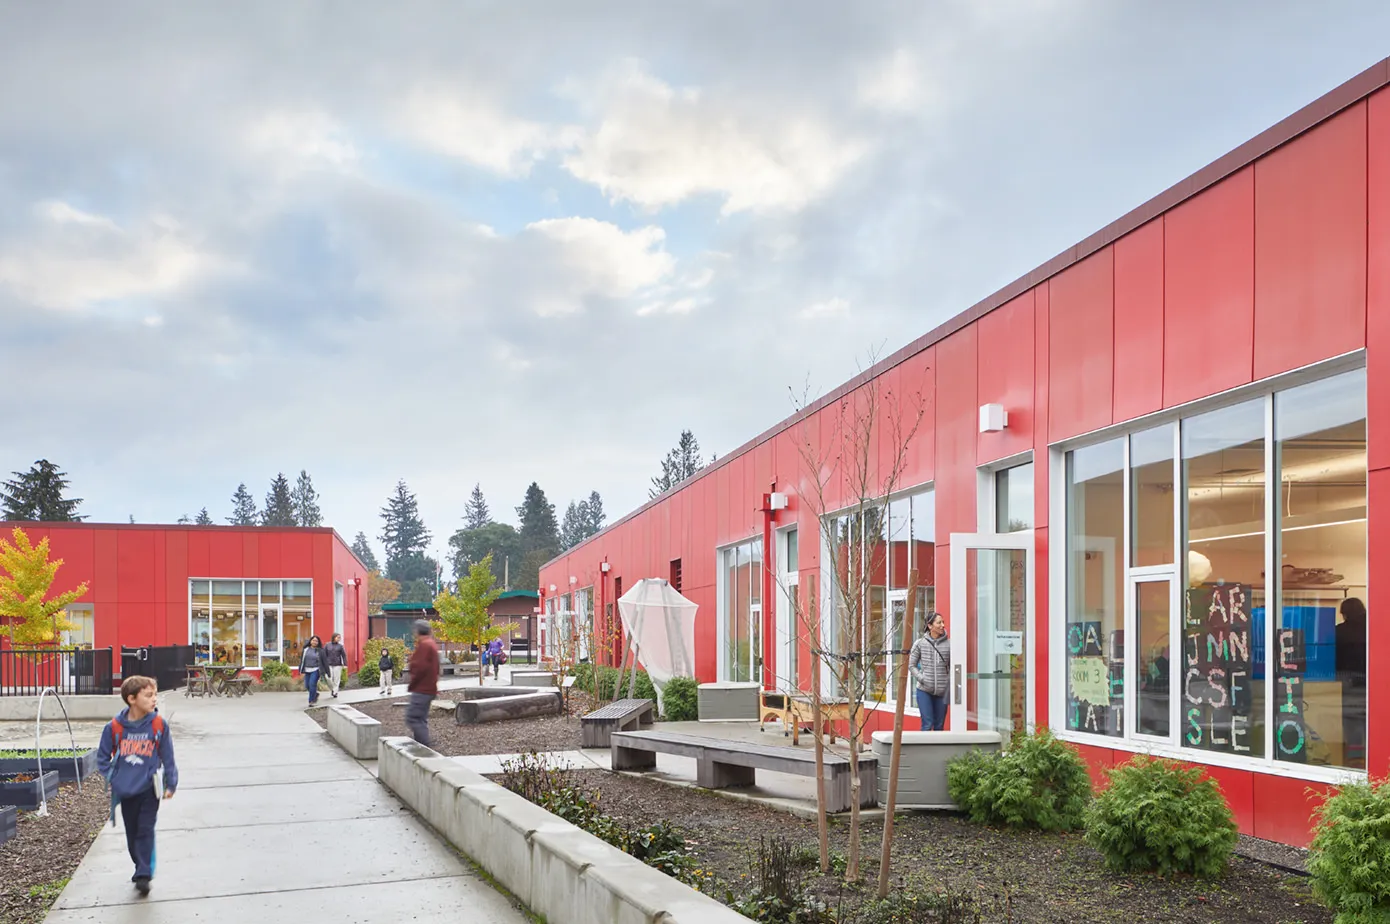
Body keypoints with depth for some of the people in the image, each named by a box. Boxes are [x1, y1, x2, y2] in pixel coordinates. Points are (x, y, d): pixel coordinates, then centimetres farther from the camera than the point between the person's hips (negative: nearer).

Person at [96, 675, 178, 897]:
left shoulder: (159, 725, -7)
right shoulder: (114, 727, -6)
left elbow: (168, 757, 2)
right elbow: (102, 756, 8)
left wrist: (171, 784, 3)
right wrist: (110, 778, 0)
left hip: (149, 789, -2)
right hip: (125, 790, 2)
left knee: (145, 831, -8)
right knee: (132, 834, 12)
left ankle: (144, 875, -6)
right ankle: (141, 868, 30)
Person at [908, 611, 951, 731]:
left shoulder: (948, 644, 0)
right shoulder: (920, 643, -1)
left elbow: (953, 667, 6)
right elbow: (911, 665, 4)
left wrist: (949, 683, -5)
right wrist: (921, 678, -7)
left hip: (942, 691, 2)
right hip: (924, 690, -2)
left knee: (939, 726, 7)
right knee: (927, 724, -5)